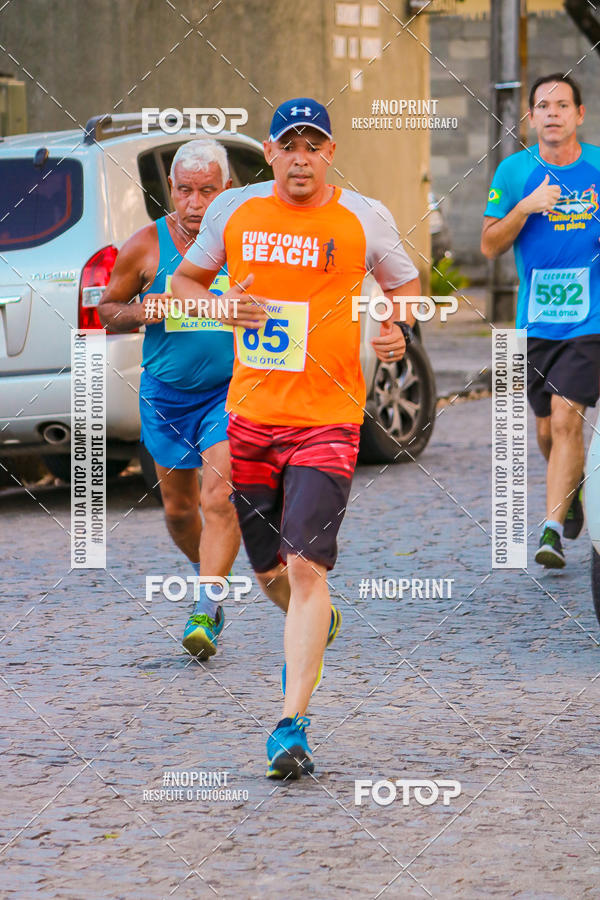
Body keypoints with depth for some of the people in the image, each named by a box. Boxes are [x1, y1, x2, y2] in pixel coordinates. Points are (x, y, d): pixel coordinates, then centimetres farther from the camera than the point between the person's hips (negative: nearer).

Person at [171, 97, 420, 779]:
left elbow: (406, 286, 15)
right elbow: (184, 280, 17)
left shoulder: (364, 218, -1)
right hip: (249, 411, 3)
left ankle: (292, 722, -15)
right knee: (268, 570, 13)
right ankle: (313, 630, 47)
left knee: (306, 567, -15)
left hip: (327, 417, -3)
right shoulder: (232, 212, 4)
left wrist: (398, 331, -6)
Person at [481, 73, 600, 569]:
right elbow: (490, 246, 1)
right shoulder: (514, 171, 2)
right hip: (535, 320, 2)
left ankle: (553, 529, -13)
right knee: (548, 429, 11)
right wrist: (526, 206, -14)